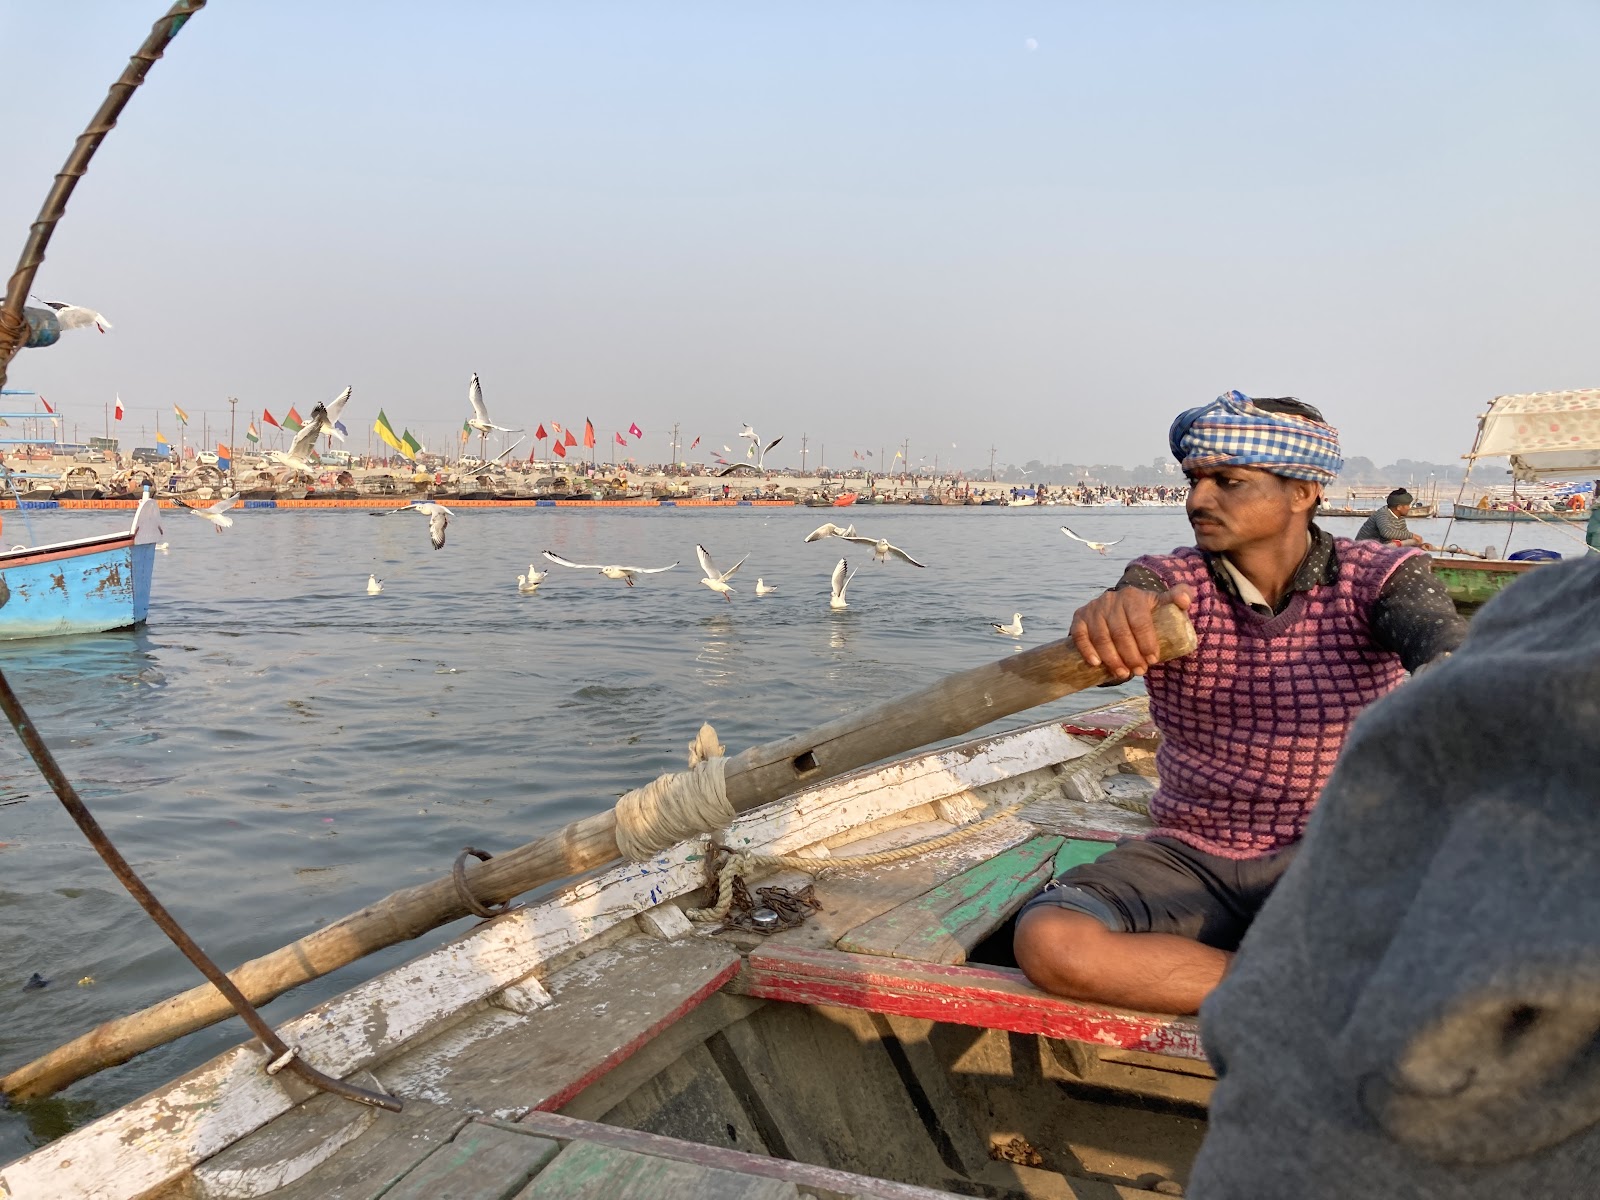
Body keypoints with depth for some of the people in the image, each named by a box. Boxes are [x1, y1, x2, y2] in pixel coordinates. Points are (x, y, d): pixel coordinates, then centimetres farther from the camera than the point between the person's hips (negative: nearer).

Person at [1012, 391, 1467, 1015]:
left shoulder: (1376, 576, -6)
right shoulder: (1169, 578, -2)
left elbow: (1442, 642, -27)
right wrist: (1112, 616, -53)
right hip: (1190, 857, 2)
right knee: (1046, 940, -27)